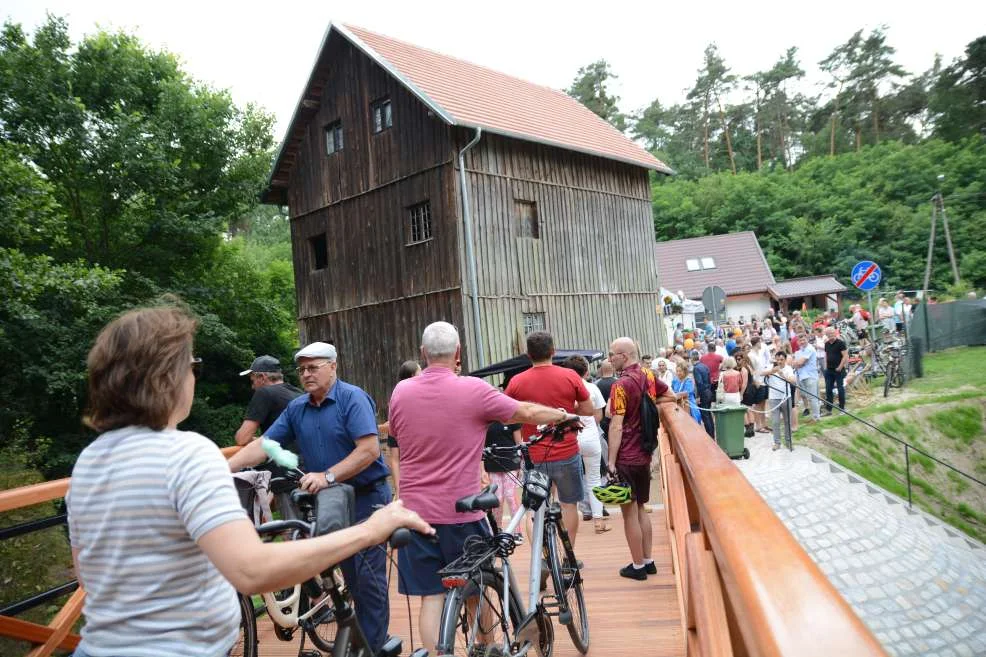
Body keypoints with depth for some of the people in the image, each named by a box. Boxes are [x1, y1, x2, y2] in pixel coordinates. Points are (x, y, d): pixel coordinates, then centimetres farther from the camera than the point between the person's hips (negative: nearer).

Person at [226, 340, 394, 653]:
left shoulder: (352, 398, -14)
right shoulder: (296, 408, 6)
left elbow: (369, 449, -22)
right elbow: (263, 445, 2)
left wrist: (327, 477, -26)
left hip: (366, 498, -6)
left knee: (369, 579, -1)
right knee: (351, 578, 16)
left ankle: (374, 646, 11)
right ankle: (360, 639, 29)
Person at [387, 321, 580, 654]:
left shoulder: (400, 392, -1)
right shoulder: (474, 389, -12)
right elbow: (527, 413, -2)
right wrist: (564, 415, 16)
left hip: (416, 510, 3)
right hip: (461, 511, -2)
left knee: (431, 596, 8)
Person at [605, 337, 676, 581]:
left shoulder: (621, 385, -18)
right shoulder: (649, 376, 3)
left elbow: (616, 427, -19)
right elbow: (670, 397, 20)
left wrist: (611, 462, -15)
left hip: (626, 459, -7)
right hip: (644, 455, 8)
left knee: (629, 512, 4)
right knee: (640, 509, 18)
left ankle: (637, 566, 14)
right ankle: (648, 561, 26)